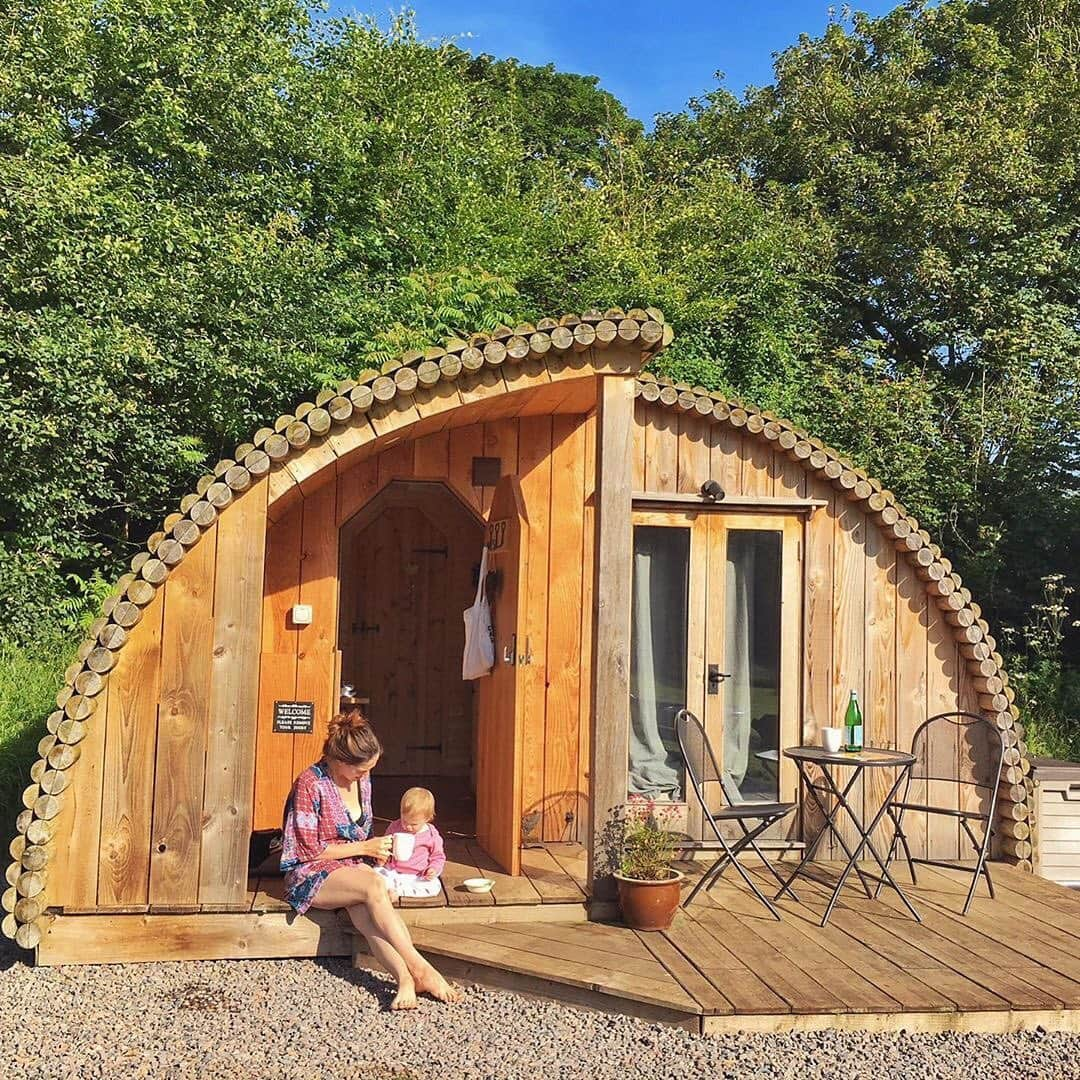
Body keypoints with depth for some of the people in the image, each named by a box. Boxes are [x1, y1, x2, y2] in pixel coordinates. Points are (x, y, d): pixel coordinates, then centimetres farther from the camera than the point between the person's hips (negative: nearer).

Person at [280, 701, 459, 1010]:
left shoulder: (362, 780, 6)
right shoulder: (310, 784, -15)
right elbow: (310, 850, -14)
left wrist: (375, 849, 0)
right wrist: (364, 848, -12)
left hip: (351, 867, 5)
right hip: (310, 875, -5)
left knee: (363, 907, -32)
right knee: (373, 886, -34)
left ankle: (404, 978, -47)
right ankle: (419, 969, -36)